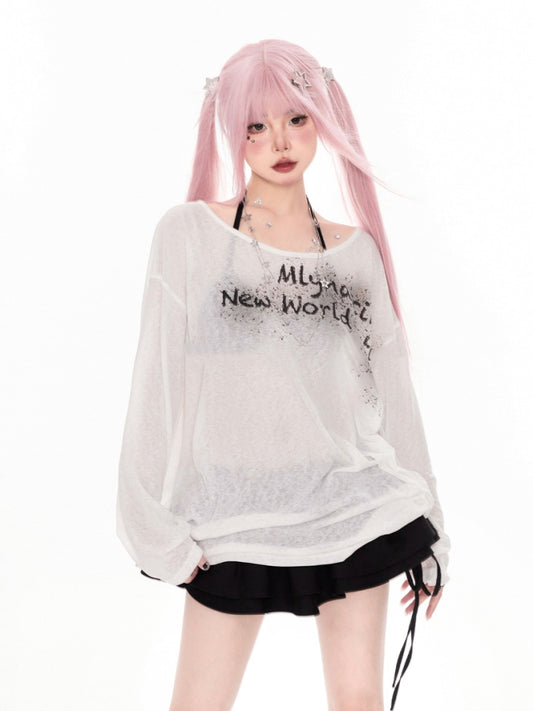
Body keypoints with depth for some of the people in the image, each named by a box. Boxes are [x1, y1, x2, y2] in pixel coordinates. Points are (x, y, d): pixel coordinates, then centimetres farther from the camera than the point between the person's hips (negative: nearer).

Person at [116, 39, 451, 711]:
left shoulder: (356, 249, 5)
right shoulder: (189, 232, -4)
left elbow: (392, 388, 8)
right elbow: (157, 382, -4)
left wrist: (427, 534, 11)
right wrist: (160, 528, -6)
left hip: (353, 508, 3)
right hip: (234, 515, -2)